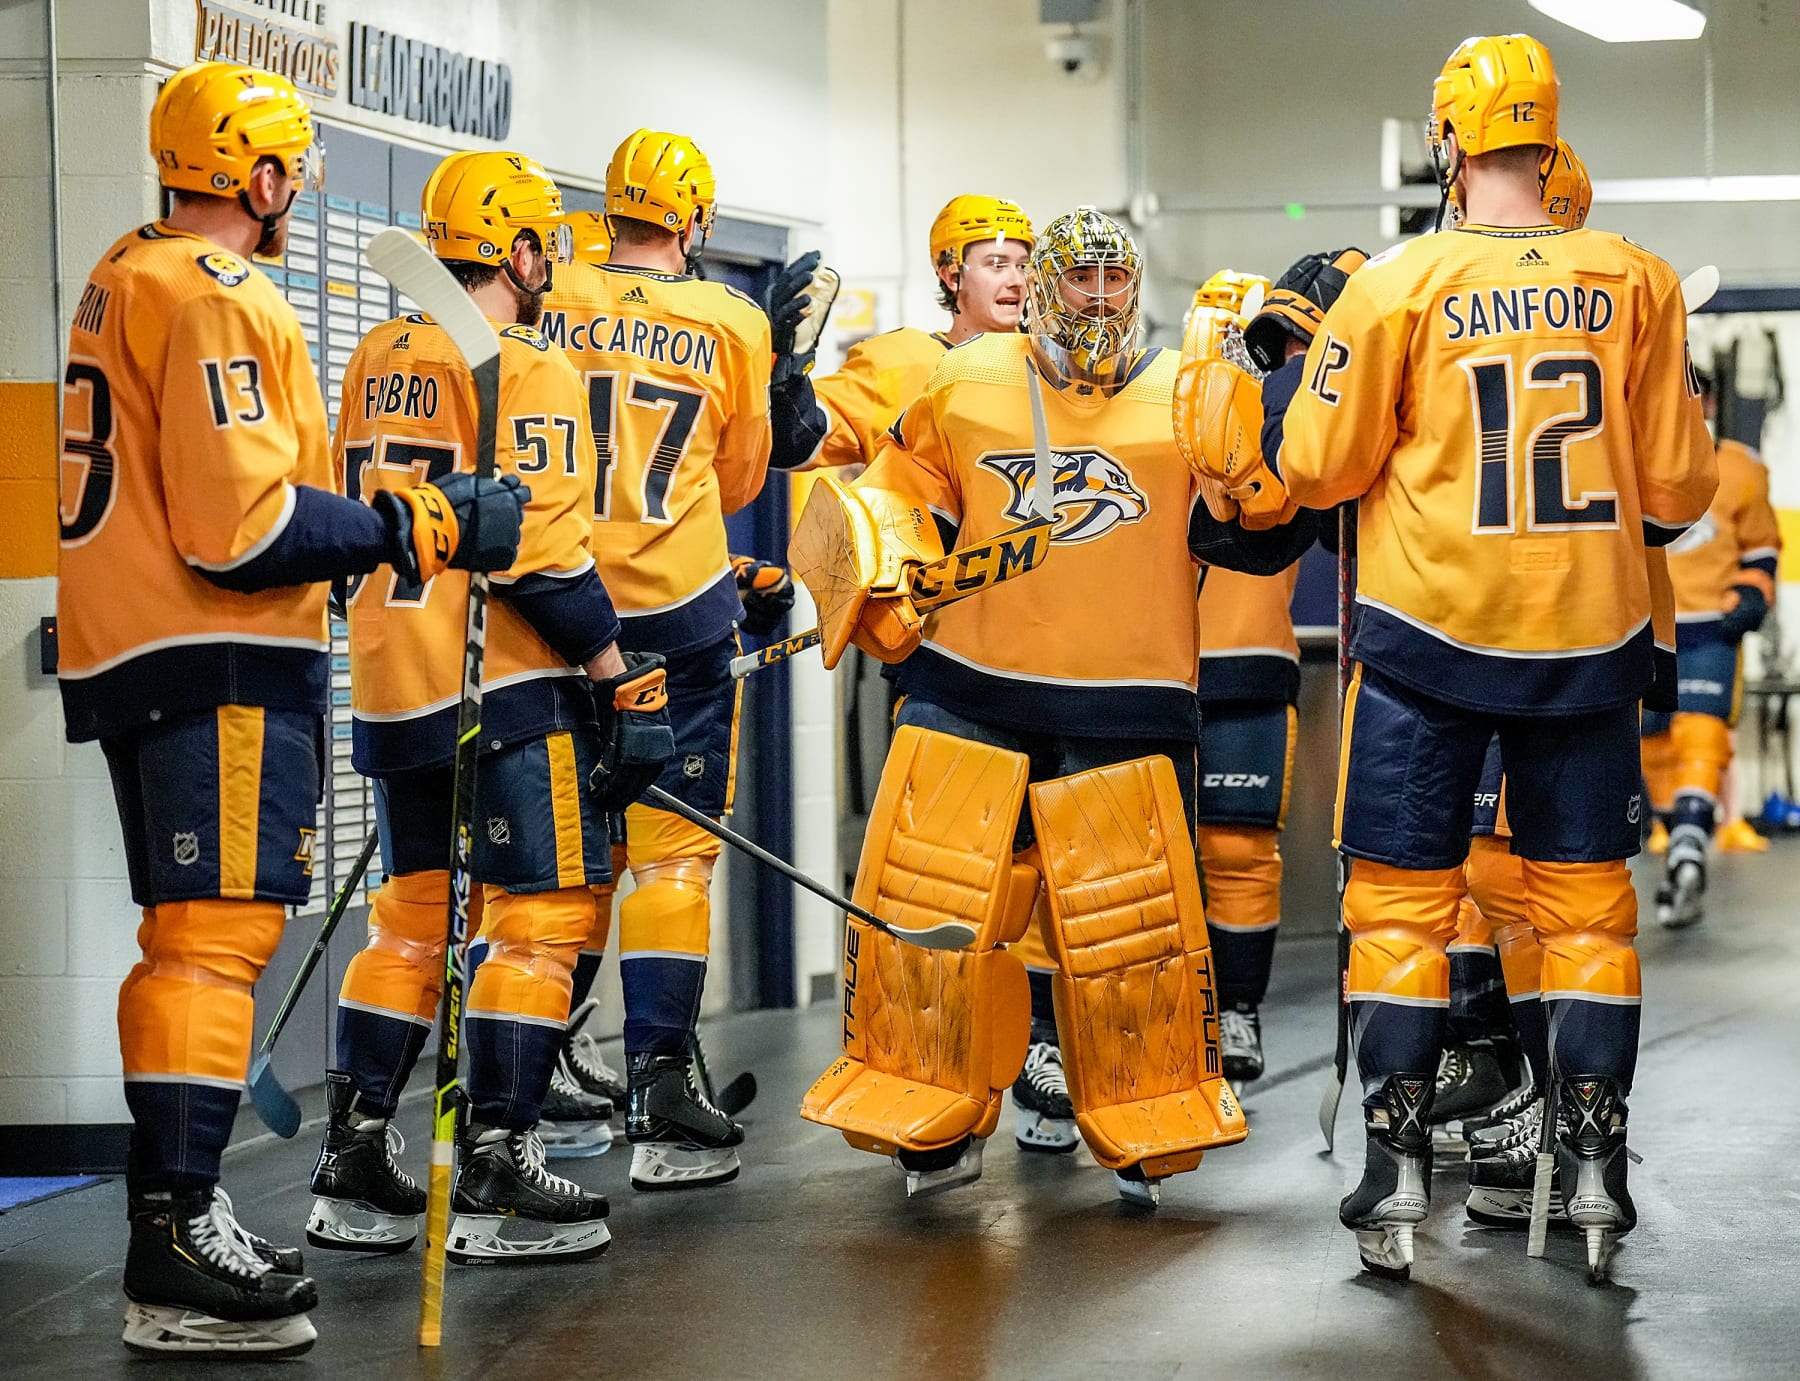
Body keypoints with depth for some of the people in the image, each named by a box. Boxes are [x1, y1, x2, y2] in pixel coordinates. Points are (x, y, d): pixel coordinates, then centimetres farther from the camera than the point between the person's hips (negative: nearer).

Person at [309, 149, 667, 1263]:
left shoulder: (378, 360, 12)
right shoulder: (527, 370, -12)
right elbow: (541, 548, -18)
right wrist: (612, 667, -8)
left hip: (392, 686, 8)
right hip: (509, 685, -8)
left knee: (414, 916, 15)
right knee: (543, 915, -1)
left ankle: (356, 1169, 15)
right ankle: (496, 1177, -3)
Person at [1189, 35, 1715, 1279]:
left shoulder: (1395, 288, -8)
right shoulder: (1639, 282, -2)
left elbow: (1315, 470, -3)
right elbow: (1677, 492, 3)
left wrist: (1303, 348, 12)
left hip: (1429, 631, -2)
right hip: (1590, 634, 2)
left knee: (1402, 901, 7)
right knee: (1587, 900, 11)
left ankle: (1399, 1170, 5)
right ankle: (1596, 1165, 10)